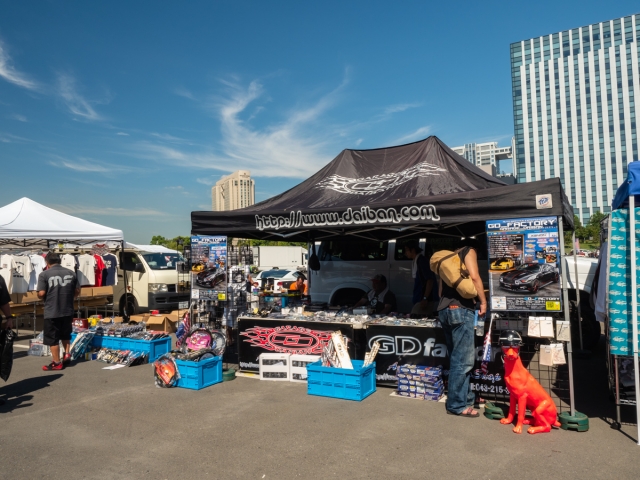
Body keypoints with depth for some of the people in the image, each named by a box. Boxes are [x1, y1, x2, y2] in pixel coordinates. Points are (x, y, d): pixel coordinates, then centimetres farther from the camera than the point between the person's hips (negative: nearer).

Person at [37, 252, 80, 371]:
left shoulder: (44, 274, -10)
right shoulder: (70, 273, 4)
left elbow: (41, 293, -14)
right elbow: (77, 291, 7)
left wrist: (43, 298, 8)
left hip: (51, 312, -4)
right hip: (68, 310, 4)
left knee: (52, 338, 7)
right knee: (65, 334, 24)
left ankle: (56, 363, 12)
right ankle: (67, 354, 16)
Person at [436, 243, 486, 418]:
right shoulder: (468, 251, 4)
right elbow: (474, 277, -11)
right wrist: (483, 301, -4)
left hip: (444, 310, 8)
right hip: (460, 308, -8)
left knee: (458, 358, 16)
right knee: (463, 360, -4)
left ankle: (466, 396, 25)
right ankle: (457, 405, 0)